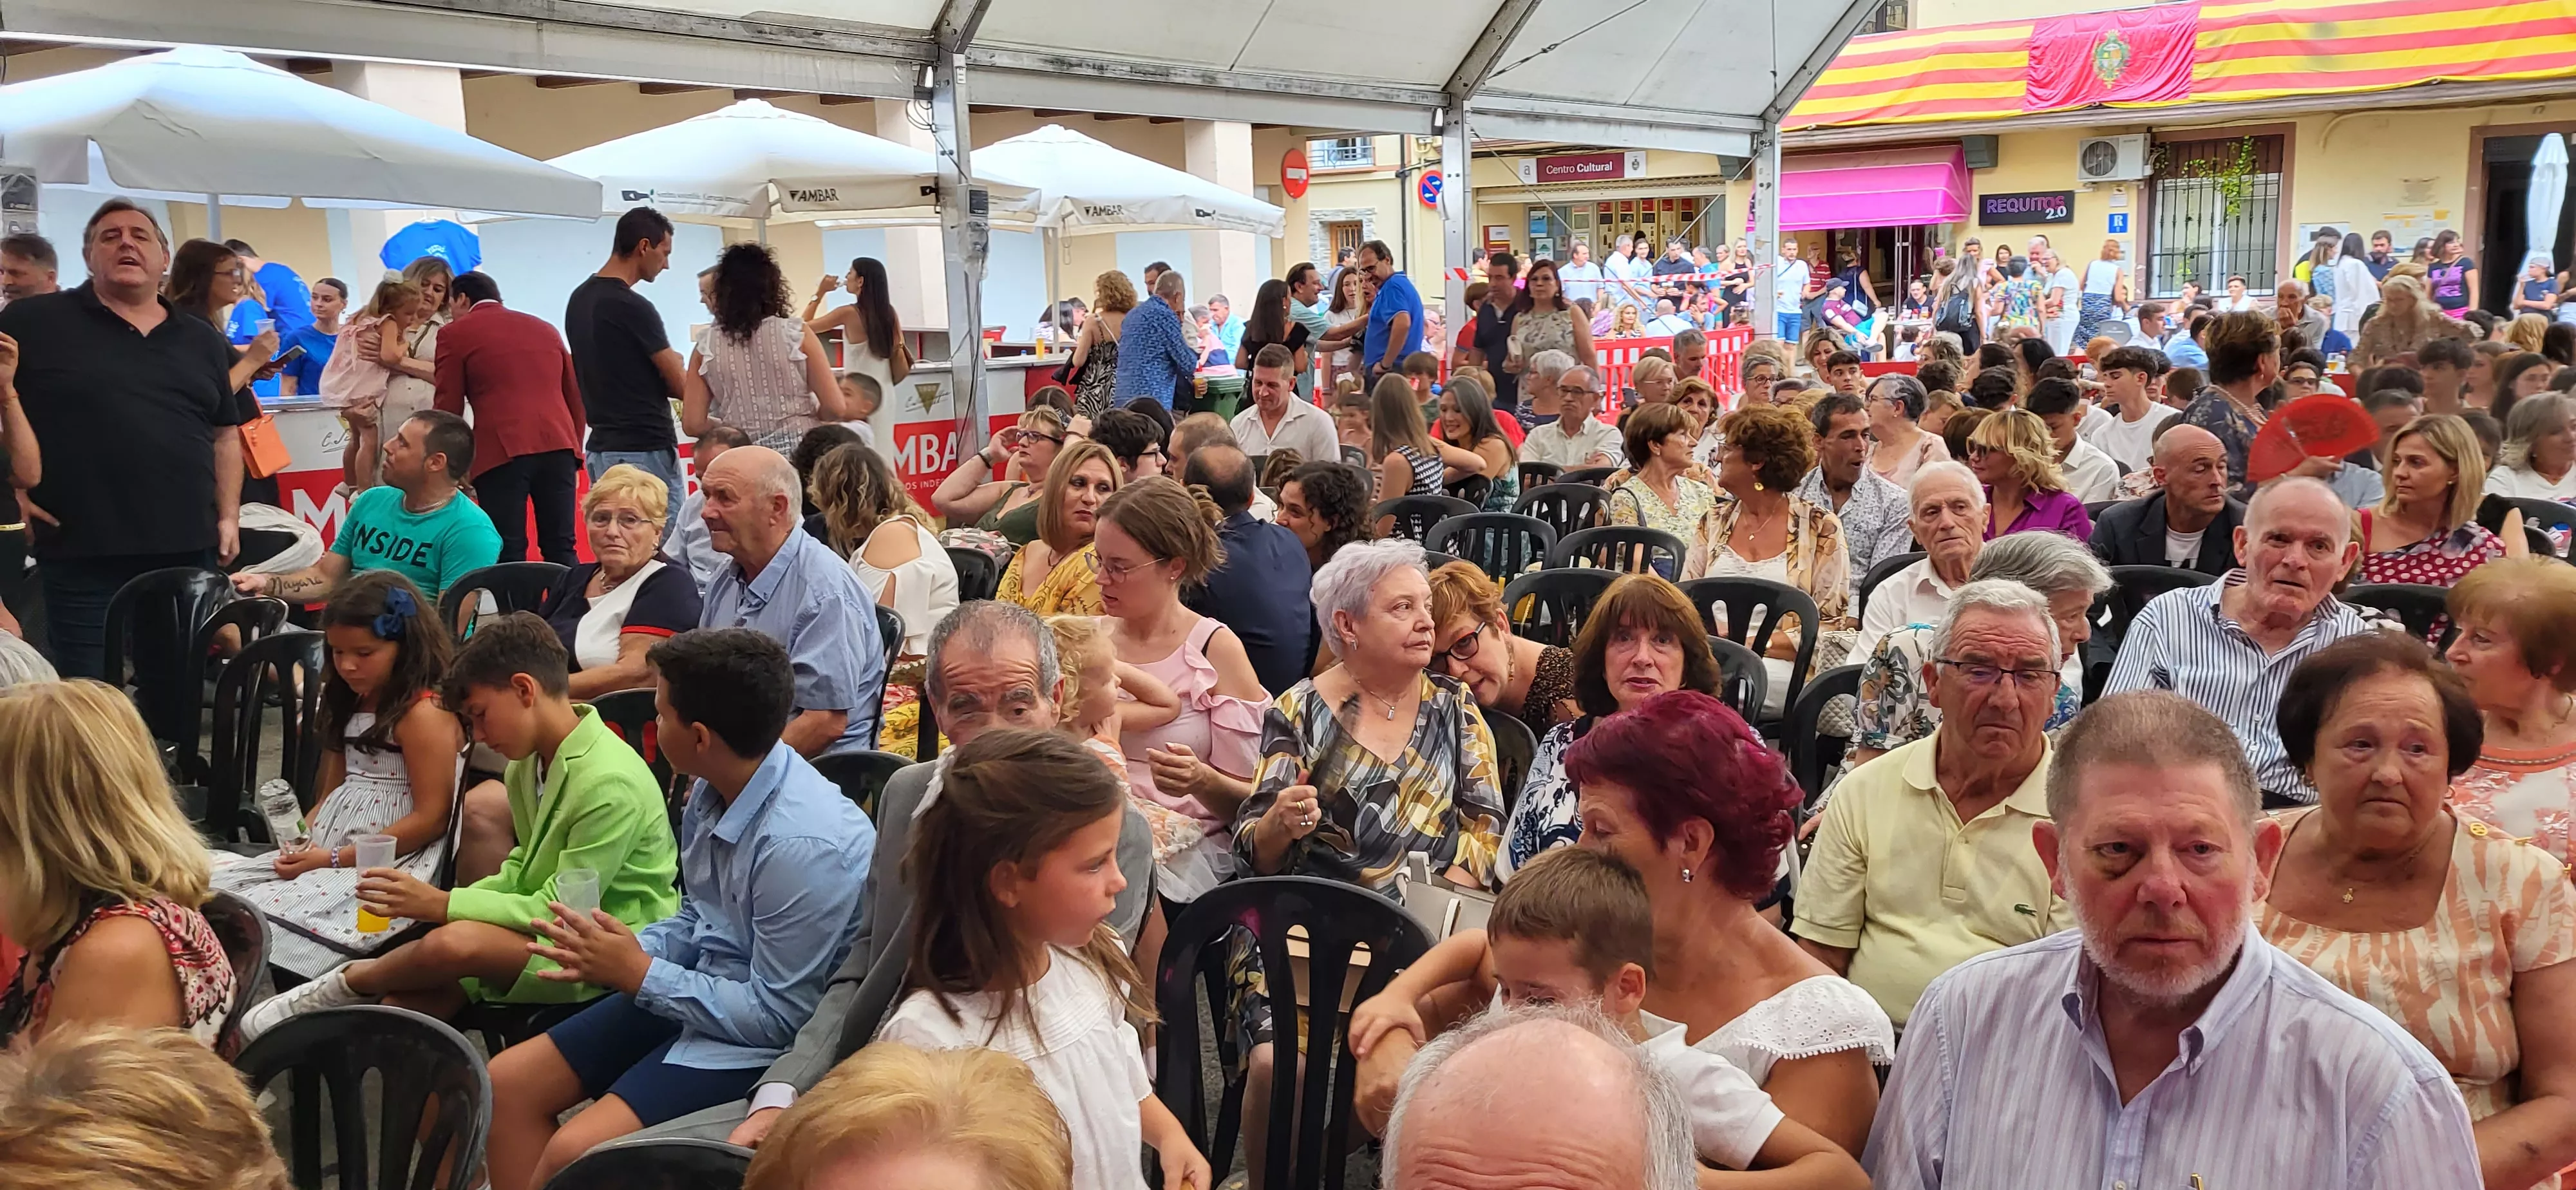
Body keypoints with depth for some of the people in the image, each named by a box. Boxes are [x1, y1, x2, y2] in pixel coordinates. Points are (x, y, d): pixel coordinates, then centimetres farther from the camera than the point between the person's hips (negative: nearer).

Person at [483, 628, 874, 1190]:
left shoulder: (804, 844, -30)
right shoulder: (713, 789, -5)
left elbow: (777, 1015, -23)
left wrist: (639, 974, -18)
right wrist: (618, 955, -6)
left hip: (761, 1040, -9)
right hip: (698, 990, 9)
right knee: (508, 1082, 7)